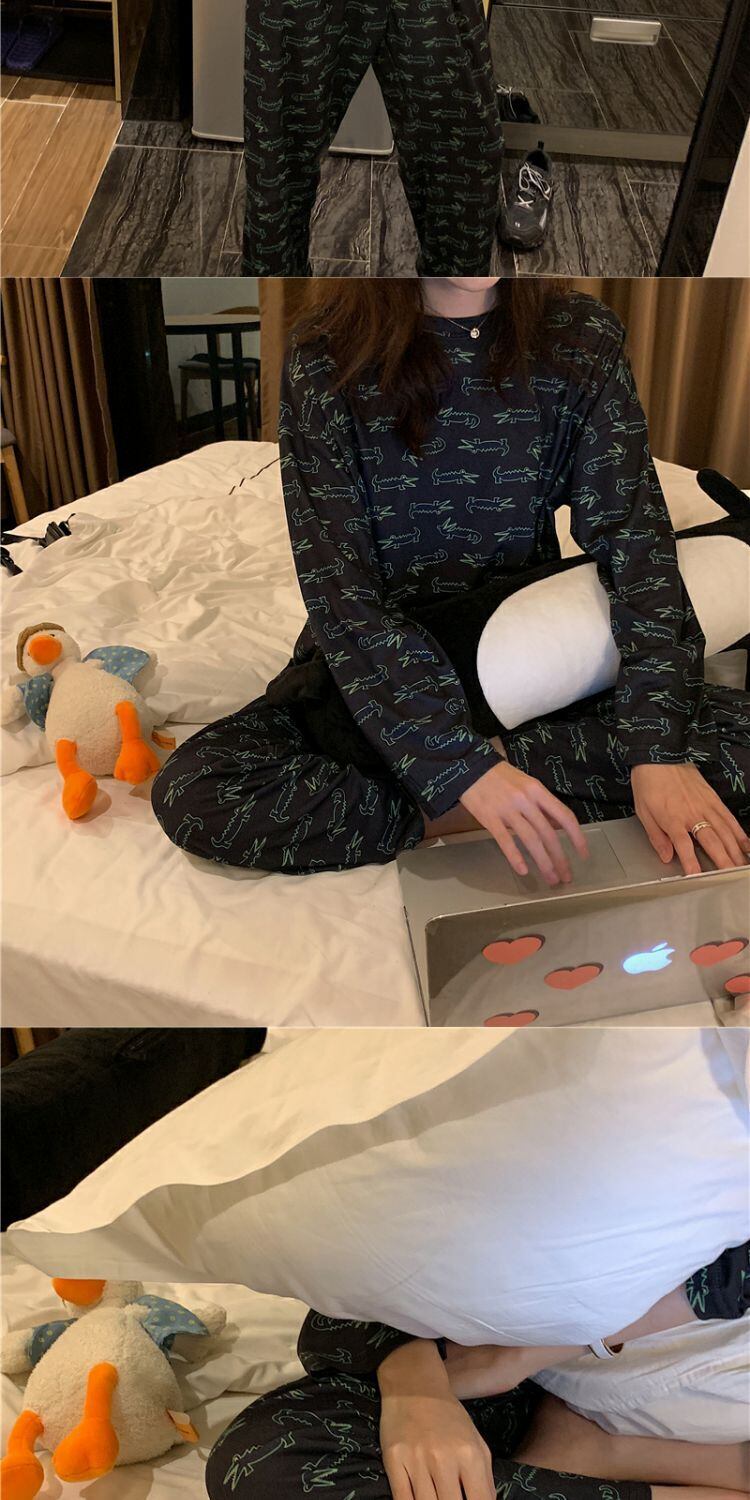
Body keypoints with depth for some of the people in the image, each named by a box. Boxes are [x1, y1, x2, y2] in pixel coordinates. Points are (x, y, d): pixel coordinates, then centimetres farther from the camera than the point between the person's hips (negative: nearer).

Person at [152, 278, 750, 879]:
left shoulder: (582, 339, -5)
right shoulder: (327, 360, -13)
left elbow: (636, 537, -14)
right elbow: (339, 590, -20)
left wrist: (657, 750, -29)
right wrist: (462, 767, -32)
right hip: (379, 666, -1)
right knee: (190, 794, -25)